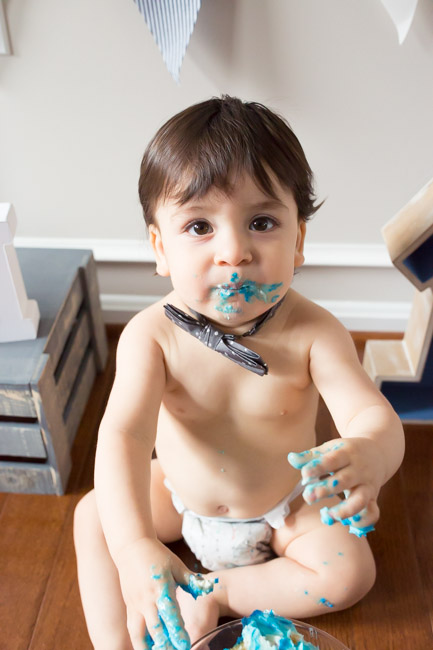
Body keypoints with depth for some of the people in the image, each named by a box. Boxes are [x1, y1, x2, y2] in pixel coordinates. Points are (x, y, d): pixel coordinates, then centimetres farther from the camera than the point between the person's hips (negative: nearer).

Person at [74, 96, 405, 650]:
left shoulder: (312, 333, -27)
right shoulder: (153, 334, -26)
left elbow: (373, 415, -33)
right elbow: (123, 434, -35)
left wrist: (368, 456, -59)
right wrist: (135, 546, -50)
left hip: (285, 506, 0)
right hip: (180, 497, 1)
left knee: (350, 573, -15)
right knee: (93, 515, -6)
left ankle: (219, 595, -3)